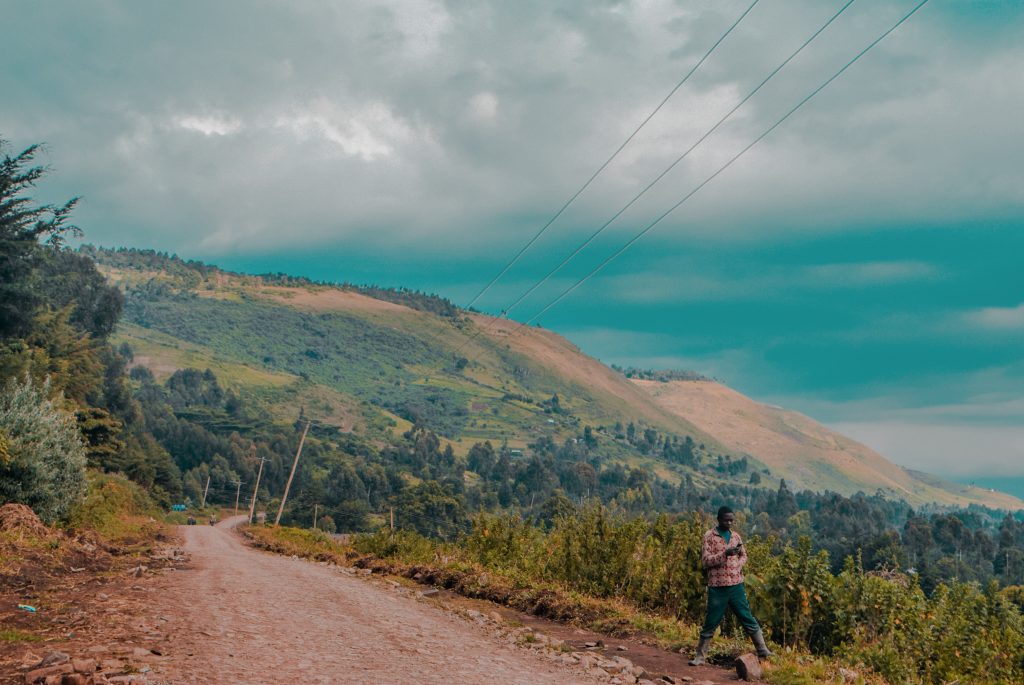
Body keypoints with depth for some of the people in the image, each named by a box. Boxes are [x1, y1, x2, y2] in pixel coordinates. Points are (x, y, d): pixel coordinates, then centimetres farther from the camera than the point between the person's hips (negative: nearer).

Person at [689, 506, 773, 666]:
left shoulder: (736, 536, 9)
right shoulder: (709, 536, -6)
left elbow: (744, 556, 20)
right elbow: (705, 561, -12)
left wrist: (739, 565, -2)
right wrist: (725, 554, -24)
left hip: (736, 585, 4)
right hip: (717, 587, -4)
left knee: (748, 619, 7)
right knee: (710, 623, 2)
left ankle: (763, 651, 15)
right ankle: (700, 656, 13)